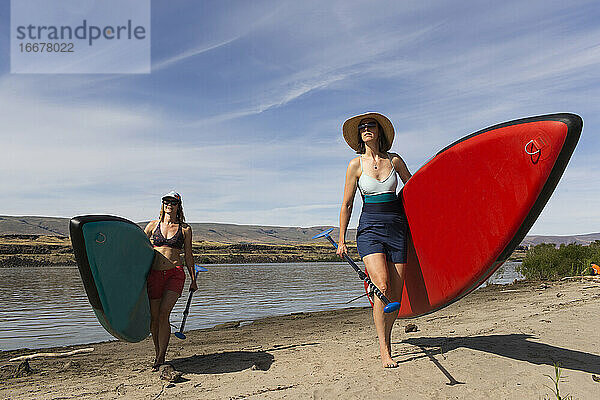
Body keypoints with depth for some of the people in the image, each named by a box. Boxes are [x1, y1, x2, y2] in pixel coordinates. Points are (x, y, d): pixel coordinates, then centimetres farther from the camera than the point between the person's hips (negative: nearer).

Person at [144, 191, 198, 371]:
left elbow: (188, 256, 12)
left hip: (175, 273, -2)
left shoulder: (185, 229, 7)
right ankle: (159, 354, 22)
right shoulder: (153, 226, 10)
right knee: (154, 317, 4)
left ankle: (160, 358, -5)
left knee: (163, 314, -15)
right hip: (154, 274, 2)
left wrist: (193, 280, 12)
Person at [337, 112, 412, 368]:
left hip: (396, 229, 3)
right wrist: (341, 240, 4)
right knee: (382, 287, -19)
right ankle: (384, 351, -9)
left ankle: (386, 339, 22)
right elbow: (347, 205, 5)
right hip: (370, 229, -2)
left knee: (396, 294, 0)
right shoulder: (356, 165, 3)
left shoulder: (394, 160, 8)